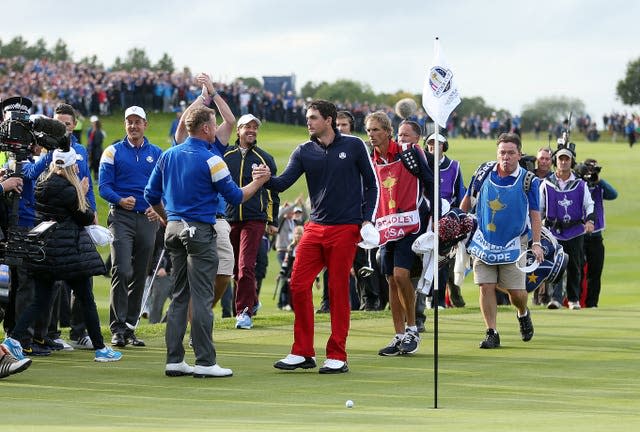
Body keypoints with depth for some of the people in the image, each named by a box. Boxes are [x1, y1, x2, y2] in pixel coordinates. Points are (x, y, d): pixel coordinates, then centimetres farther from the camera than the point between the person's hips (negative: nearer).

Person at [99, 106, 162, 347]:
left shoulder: (157, 154, 13)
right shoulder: (113, 152, 5)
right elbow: (104, 186, -2)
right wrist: (120, 201, -21)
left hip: (148, 219, 3)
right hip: (121, 217, -3)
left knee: (140, 275, 6)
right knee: (122, 271, -15)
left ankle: (130, 326, 14)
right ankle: (118, 329, -12)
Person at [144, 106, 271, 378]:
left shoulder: (168, 155, 9)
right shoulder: (210, 160, -11)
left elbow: (151, 195, 14)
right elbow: (235, 197, -6)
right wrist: (258, 182, 8)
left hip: (174, 230, 7)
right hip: (200, 231, -7)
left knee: (179, 296, 10)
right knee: (201, 297, -5)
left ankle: (174, 360, 9)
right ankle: (205, 362, -5)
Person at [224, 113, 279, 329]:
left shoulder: (265, 159, 7)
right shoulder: (225, 156, 8)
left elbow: (272, 192, 11)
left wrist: (273, 222, 9)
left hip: (254, 220, -3)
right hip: (228, 219, 3)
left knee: (245, 266, -13)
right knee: (235, 268, 9)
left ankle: (244, 311, -10)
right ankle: (252, 301, 30)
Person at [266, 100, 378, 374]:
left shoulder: (353, 146, 0)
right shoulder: (304, 152, 6)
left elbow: (371, 184, 5)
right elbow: (283, 183, -5)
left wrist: (367, 220, -4)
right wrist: (267, 180, -27)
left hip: (345, 228, -4)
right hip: (315, 228, 4)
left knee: (339, 291, -2)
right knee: (298, 285, -3)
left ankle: (337, 356, 5)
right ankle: (303, 353, 6)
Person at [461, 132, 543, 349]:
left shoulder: (528, 180, -7)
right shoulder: (484, 173, -2)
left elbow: (534, 214, -4)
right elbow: (468, 198, 13)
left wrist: (536, 243, -11)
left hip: (513, 244, -2)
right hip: (484, 241, 2)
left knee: (516, 291, -2)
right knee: (486, 287, -5)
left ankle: (523, 314, 31)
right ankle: (491, 333, 2)